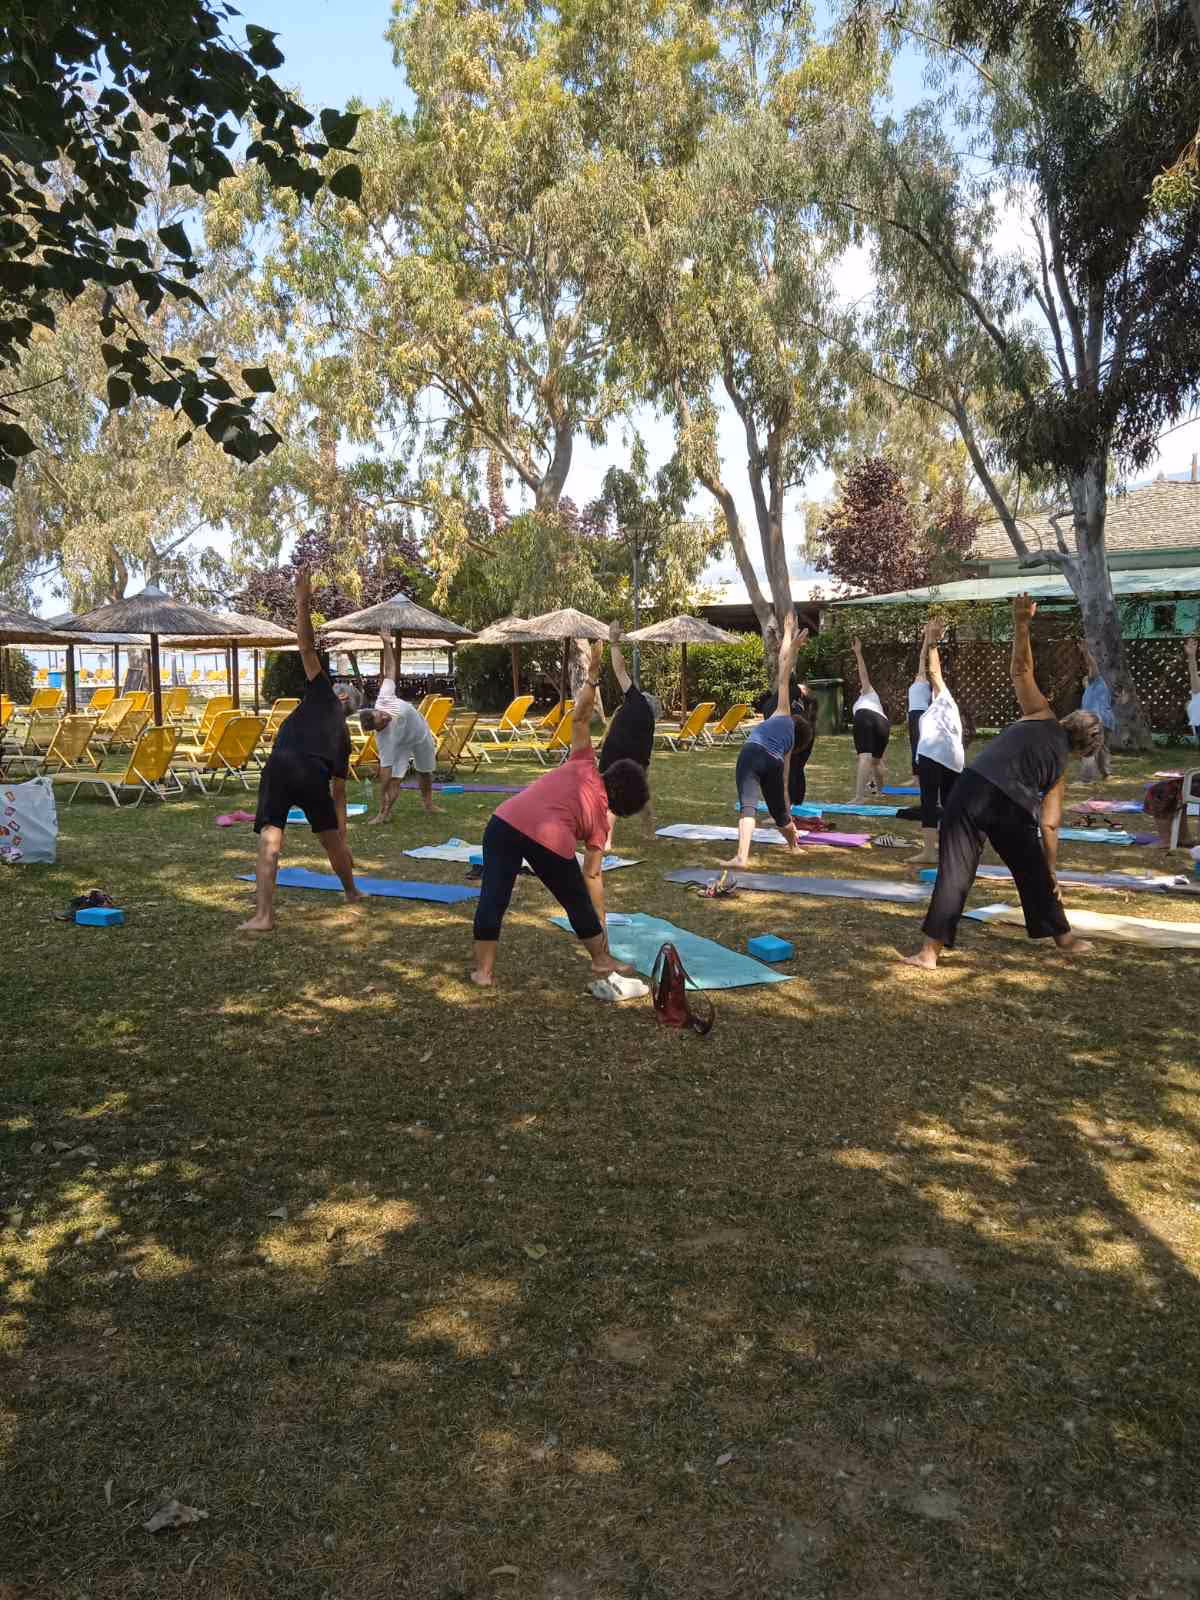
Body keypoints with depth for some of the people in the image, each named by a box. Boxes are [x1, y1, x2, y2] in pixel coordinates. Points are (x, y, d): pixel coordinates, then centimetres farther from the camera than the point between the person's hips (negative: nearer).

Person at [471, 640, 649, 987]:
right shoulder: (600, 821, 19)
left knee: (493, 896, 11)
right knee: (577, 902, 22)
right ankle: (602, 961, 38)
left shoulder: (584, 767, 25)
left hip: (505, 822, 2)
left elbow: (580, 717, 17)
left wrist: (592, 676, 22)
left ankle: (483, 970, 13)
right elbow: (592, 876, 21)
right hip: (551, 842, -2)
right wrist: (601, 923, 29)